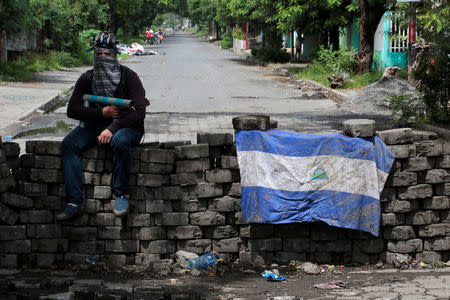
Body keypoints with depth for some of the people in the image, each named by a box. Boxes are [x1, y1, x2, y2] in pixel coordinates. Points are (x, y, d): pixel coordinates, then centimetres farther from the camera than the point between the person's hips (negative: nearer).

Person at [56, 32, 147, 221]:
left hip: (125, 126, -4)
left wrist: (112, 129, -26)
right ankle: (75, 201, -25)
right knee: (69, 143, -22)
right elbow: (72, 110, -1)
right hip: (95, 126, 4)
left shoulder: (128, 76, -9)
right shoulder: (87, 79, 2)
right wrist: (102, 112, -14)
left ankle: (122, 194, -21)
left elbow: (139, 112, -17)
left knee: (121, 140, -39)